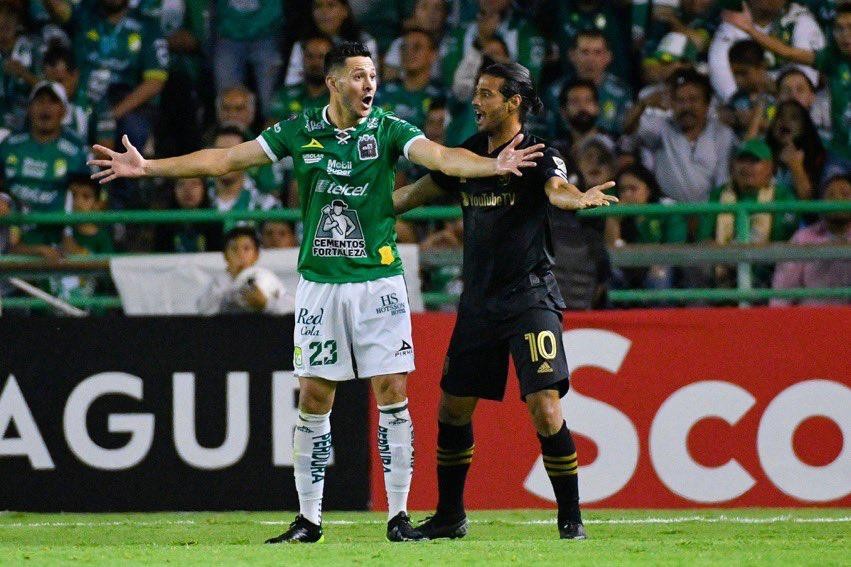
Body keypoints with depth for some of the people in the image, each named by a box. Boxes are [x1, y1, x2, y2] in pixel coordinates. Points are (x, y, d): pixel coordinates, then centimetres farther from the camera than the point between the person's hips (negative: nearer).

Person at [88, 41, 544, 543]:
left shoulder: (388, 130, -3)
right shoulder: (301, 132, 2)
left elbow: (440, 157, -19)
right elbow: (226, 160, 6)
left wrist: (493, 165, -39)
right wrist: (147, 167, 3)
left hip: (379, 280, -2)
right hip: (319, 283, 2)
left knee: (393, 395, -5)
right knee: (314, 399, 3)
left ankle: (399, 515, 3)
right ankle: (309, 518, 11)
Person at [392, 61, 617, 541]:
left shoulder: (539, 155, -9)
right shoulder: (469, 154, 9)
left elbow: (557, 190, -30)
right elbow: (416, 194, 21)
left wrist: (581, 198, -52)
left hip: (530, 298, -7)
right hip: (479, 300, 7)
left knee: (545, 408, -16)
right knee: (453, 408, 10)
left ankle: (571, 517, -6)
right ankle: (450, 516, 24)